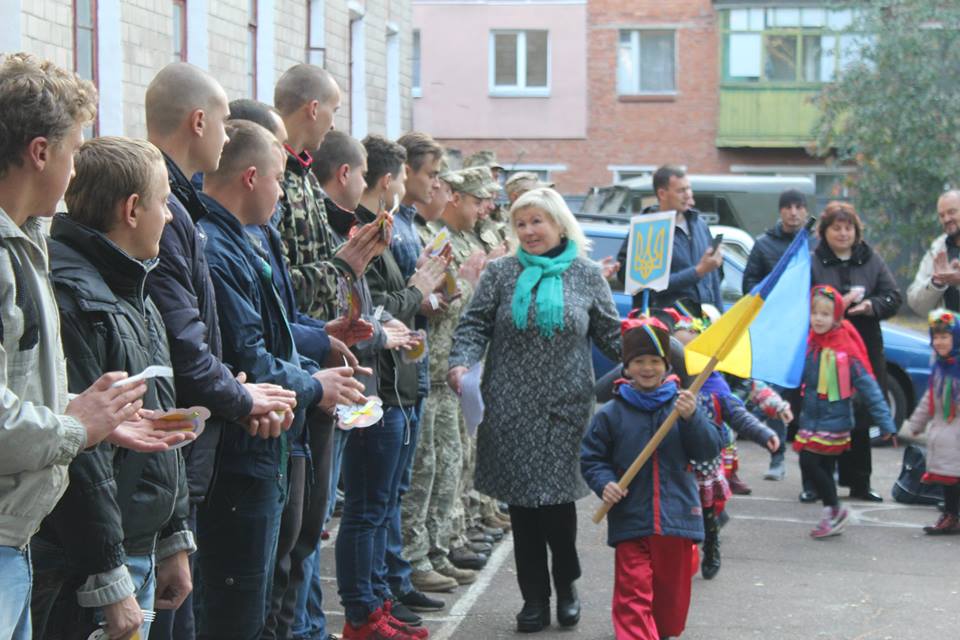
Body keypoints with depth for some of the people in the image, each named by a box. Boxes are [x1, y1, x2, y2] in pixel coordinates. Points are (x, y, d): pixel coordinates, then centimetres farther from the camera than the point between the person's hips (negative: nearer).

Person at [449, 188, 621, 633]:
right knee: (522, 502, 3)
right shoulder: (500, 273, 5)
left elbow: (612, 336, 9)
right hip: (511, 409, 1)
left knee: (558, 499, -2)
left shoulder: (587, 275, 6)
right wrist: (462, 363, -15)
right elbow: (474, 326, 2)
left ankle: (566, 586, 22)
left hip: (566, 409, -1)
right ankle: (534, 597, 16)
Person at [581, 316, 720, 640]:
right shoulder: (611, 414, 0)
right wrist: (604, 483, -13)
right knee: (634, 593, -8)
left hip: (677, 517, 2)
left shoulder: (683, 404, 1)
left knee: (672, 594, 15)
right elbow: (591, 459, 6)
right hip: (630, 521, -1)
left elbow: (708, 451, -6)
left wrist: (692, 418, -21)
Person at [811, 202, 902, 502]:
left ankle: (859, 482, 18)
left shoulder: (871, 260, 11)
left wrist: (870, 306, -13)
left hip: (865, 349, 3)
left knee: (861, 418, 8)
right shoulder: (812, 263, 1)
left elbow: (894, 297, 6)